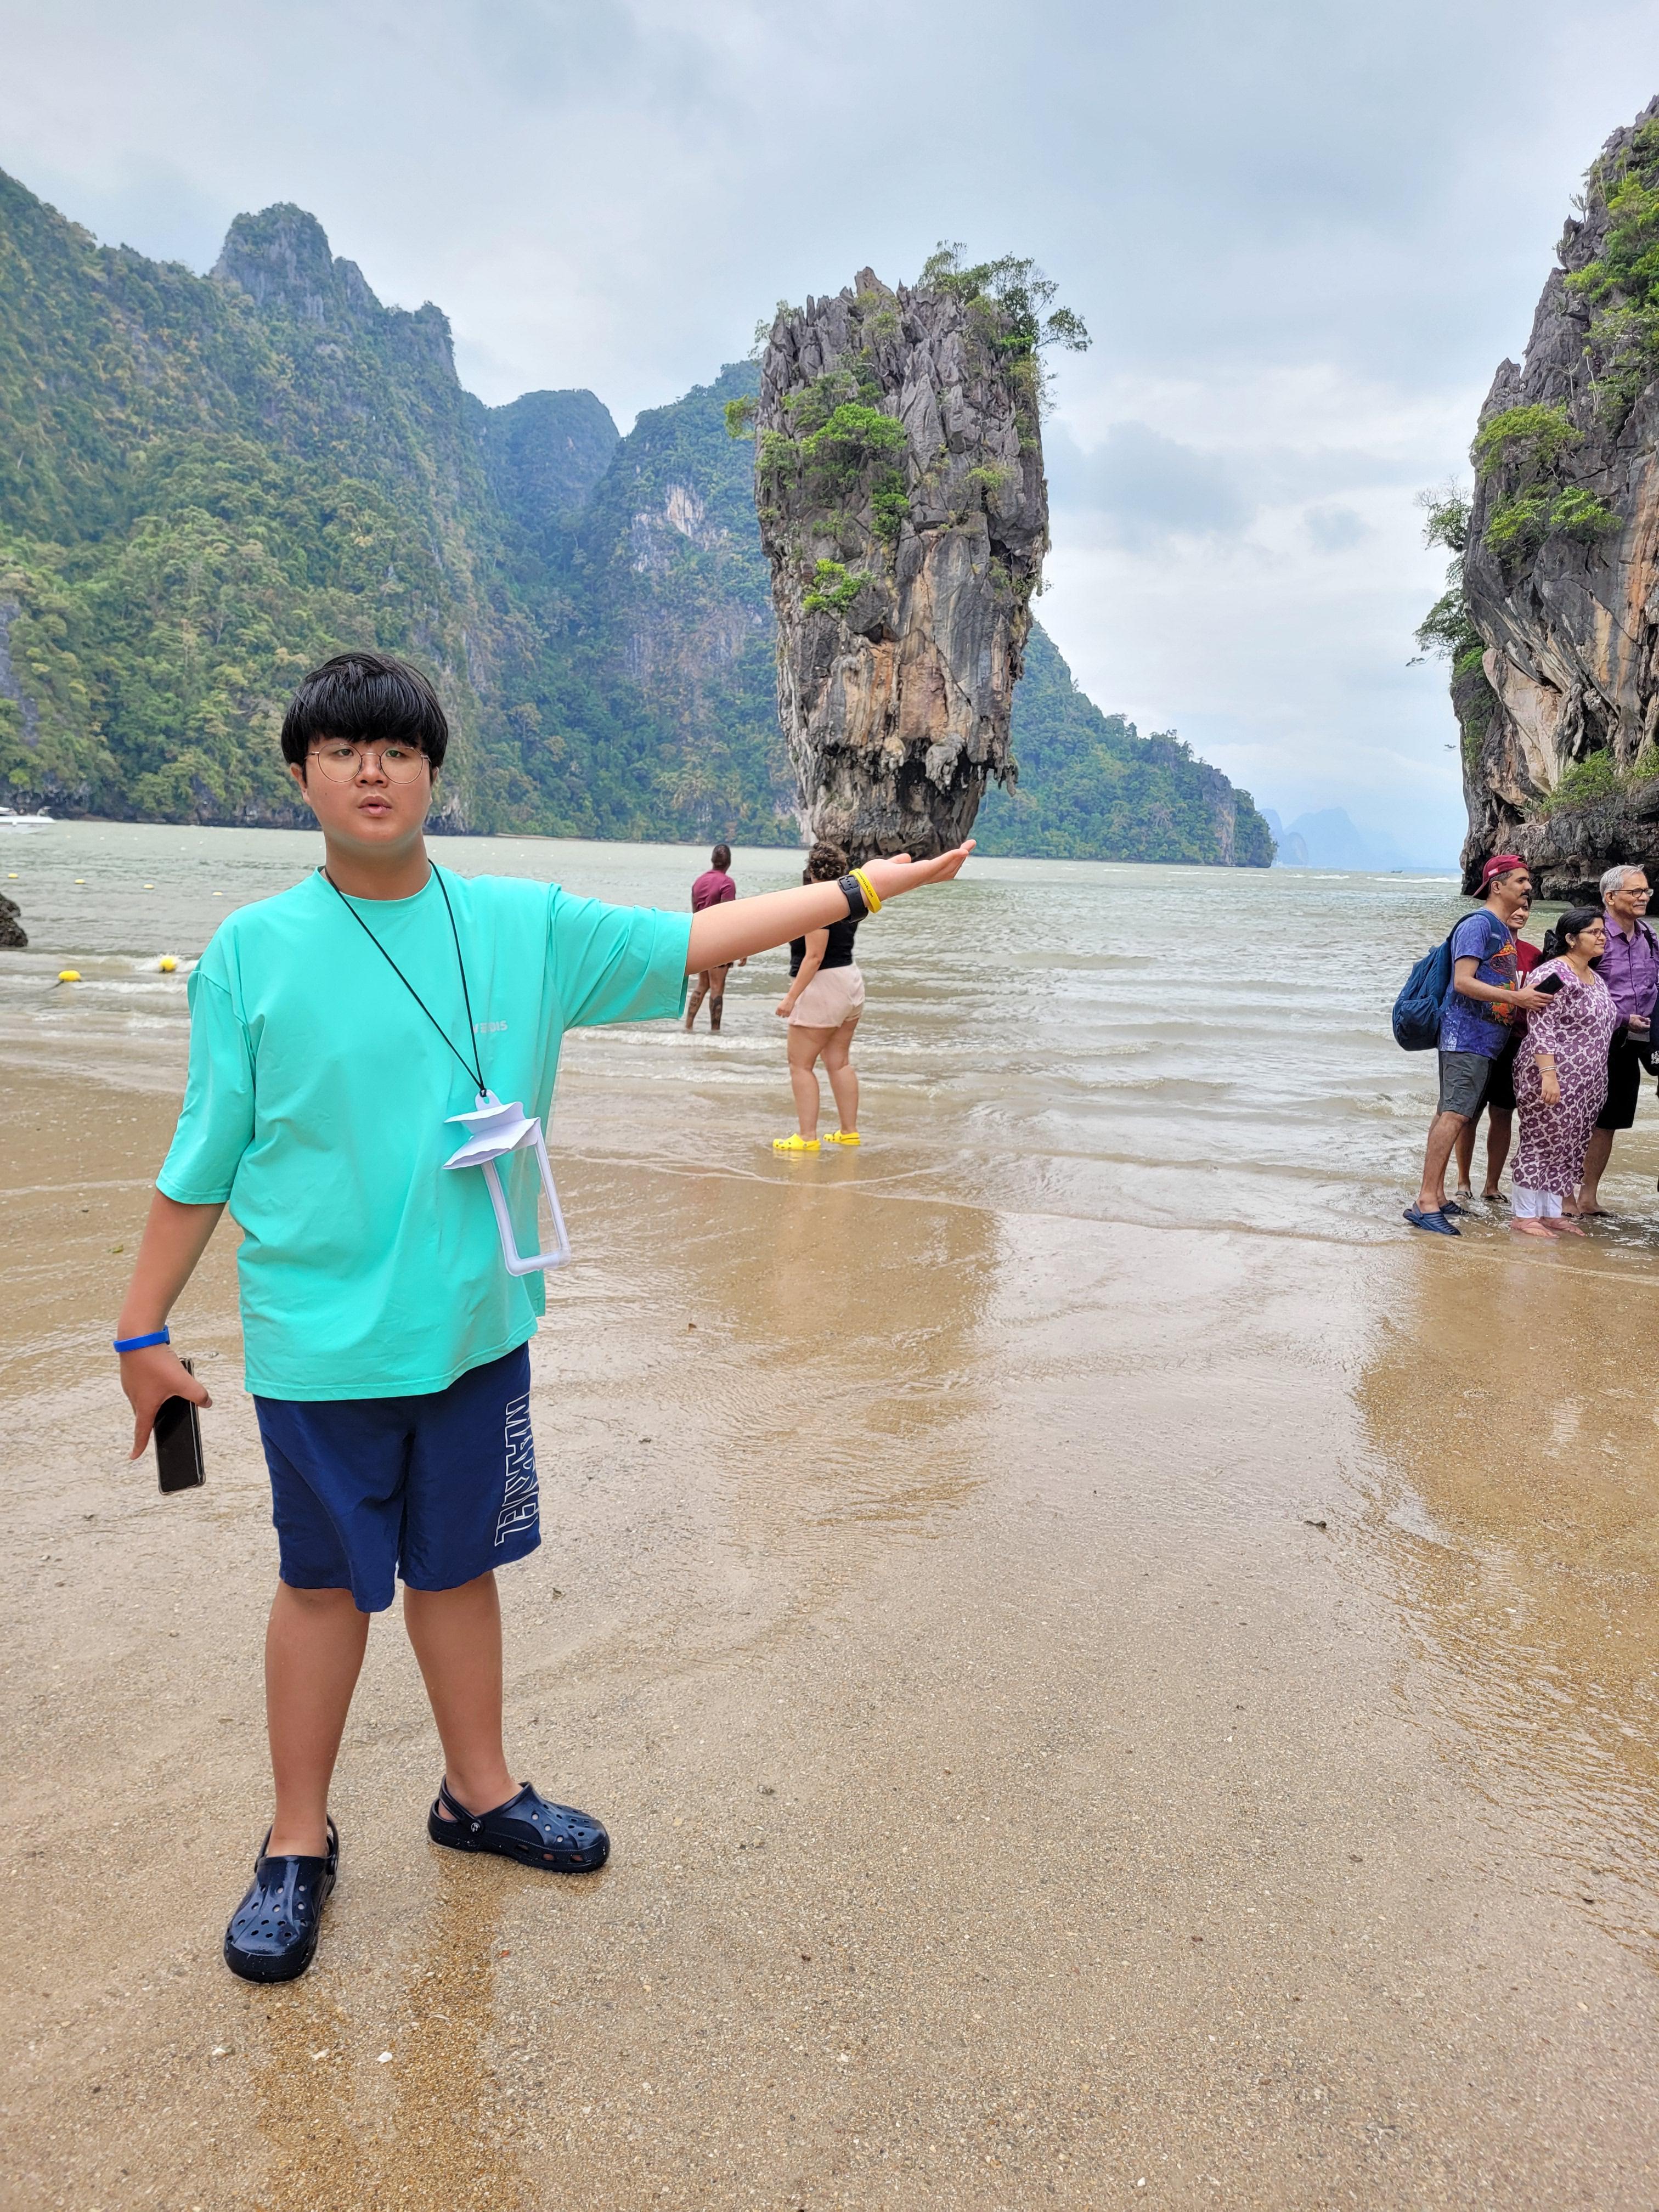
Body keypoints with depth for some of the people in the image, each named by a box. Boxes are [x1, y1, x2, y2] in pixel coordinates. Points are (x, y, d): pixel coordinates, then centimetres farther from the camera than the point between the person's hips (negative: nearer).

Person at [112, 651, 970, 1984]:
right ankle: (300, 1844, 30)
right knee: (326, 1583, 10)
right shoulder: (253, 951, -5)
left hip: (478, 1325, 3)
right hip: (320, 1340, -2)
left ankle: (481, 1793, 38)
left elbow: (695, 940, 7)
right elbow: (200, 1160, -1)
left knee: (458, 1567, 17)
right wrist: (144, 1331, 2)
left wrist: (862, 888, 8)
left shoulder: (526, 925, 1)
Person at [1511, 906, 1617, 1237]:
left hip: (1587, 1083, 9)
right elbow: (1540, 1028, -20)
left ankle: (1551, 1213, 20)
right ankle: (1524, 1215, 5)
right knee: (1541, 1141, -3)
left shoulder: (1596, 979, 16)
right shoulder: (1553, 974, -14)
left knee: (1568, 1145, 12)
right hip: (1554, 1078, -9)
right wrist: (1548, 1074, -26)